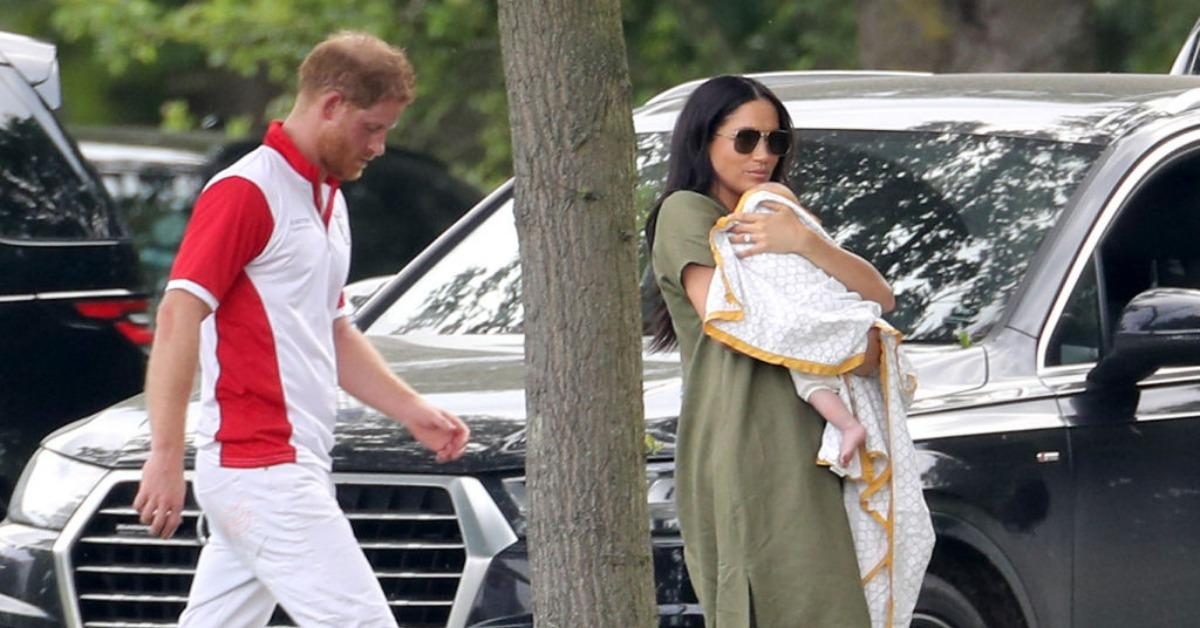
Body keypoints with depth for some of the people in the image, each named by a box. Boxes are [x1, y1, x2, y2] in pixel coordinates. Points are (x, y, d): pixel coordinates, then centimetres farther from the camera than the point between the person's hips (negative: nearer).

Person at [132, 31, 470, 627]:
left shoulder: (328, 199, 20)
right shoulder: (244, 192, -10)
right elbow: (179, 314, -18)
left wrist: (414, 411, 19)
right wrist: (166, 454, -23)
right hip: (263, 468, -10)